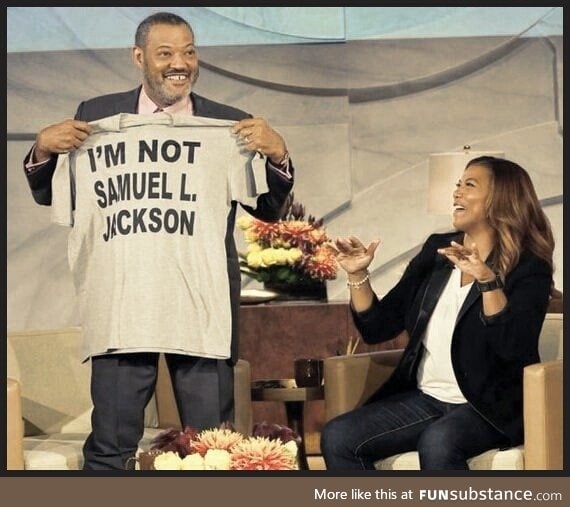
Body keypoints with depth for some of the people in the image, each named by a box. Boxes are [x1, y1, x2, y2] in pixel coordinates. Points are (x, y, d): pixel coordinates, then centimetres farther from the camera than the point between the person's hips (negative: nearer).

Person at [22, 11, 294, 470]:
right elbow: (50, 197, 16)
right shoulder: (97, 116, 9)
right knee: (109, 449, 5)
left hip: (203, 311, 0)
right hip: (120, 308, 0)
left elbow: (269, 209, 10)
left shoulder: (230, 125, 7)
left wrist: (277, 154, -8)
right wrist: (43, 149, -3)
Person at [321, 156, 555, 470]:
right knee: (337, 438, -16)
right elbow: (378, 328, 14)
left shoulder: (528, 269, -5)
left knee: (437, 443, -37)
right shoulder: (436, 250, 12)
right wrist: (358, 275, -1)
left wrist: (487, 280, -31)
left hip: (489, 407, -6)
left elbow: (513, 347, -23)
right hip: (424, 397, 6)